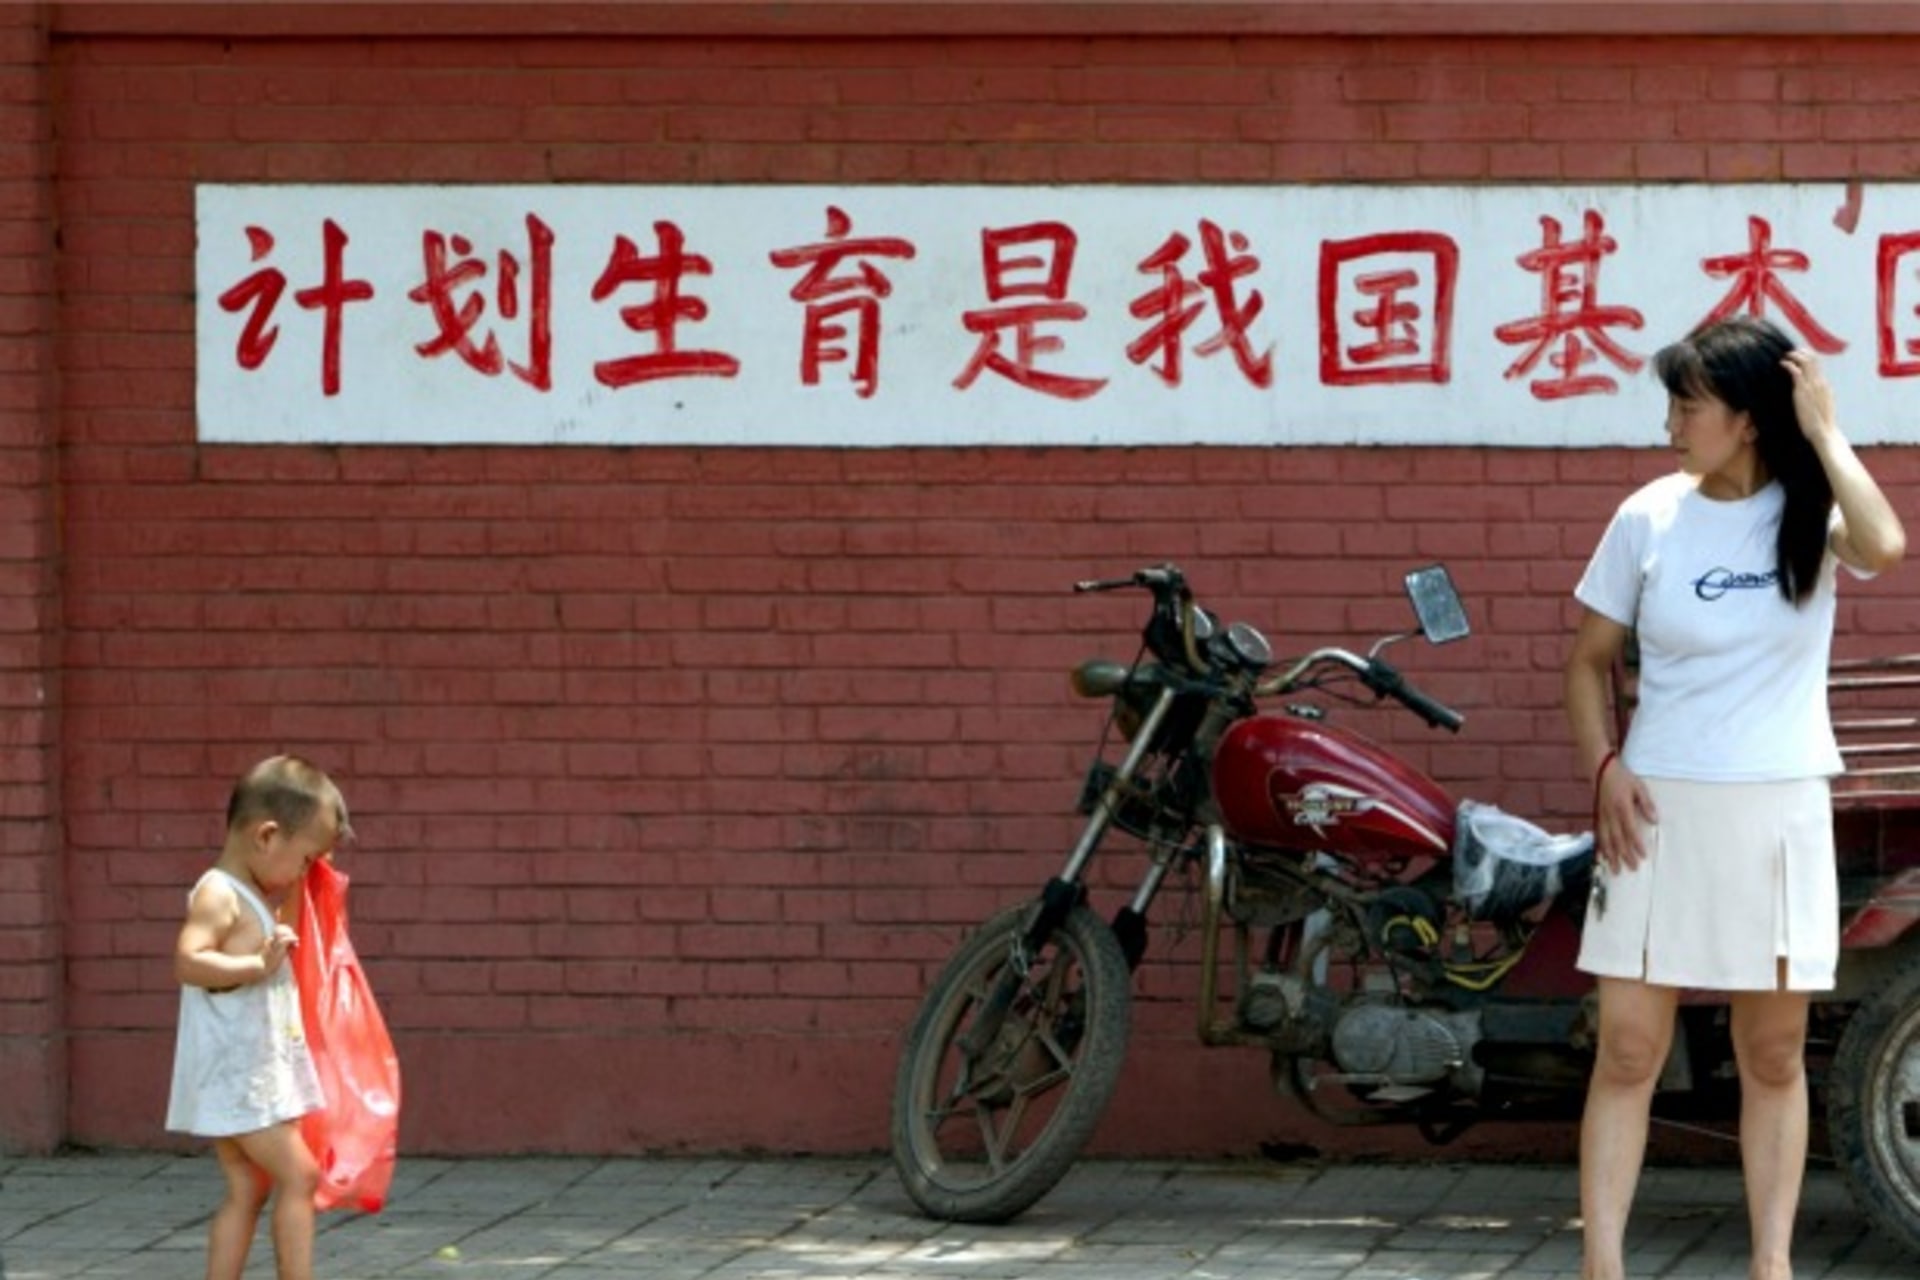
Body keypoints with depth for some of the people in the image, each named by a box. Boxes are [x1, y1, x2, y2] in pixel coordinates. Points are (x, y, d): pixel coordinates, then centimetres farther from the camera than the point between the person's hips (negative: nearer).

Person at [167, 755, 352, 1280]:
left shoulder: (251, 897, 16)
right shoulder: (218, 895, -15)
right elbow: (188, 960, -29)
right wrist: (259, 965, -33)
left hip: (257, 1074, 10)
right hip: (235, 1074, -10)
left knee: (247, 1189, 10)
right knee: (297, 1176, -10)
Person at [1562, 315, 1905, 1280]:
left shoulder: (1809, 514, -4)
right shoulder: (1650, 517, -1)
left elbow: (1883, 548, -27)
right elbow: (1591, 658, 8)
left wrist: (1822, 431, -18)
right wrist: (1604, 771, -7)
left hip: (1778, 812, 0)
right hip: (1659, 807, 0)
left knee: (1774, 1053, 6)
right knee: (1628, 1048, -3)